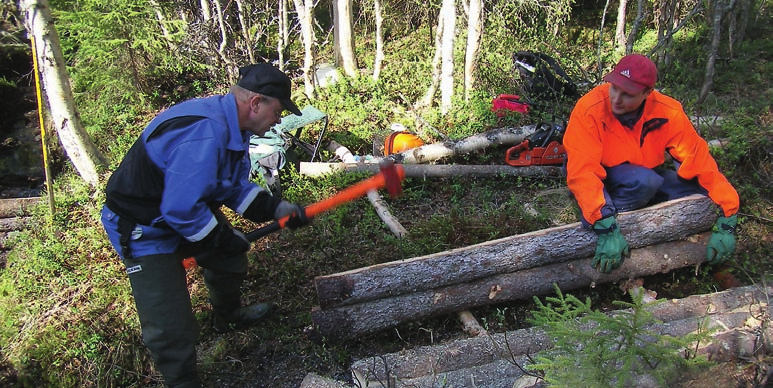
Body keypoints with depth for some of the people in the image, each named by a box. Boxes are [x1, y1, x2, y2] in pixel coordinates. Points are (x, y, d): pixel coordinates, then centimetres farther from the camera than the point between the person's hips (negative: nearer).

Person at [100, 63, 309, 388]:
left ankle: (227, 316, 55)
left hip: (187, 210, 10)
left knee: (230, 256, 26)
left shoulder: (232, 125, -2)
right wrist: (224, 238, -19)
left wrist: (277, 209, -3)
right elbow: (181, 209, -34)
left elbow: (234, 187, 8)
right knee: (172, 330, -9)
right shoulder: (204, 135, -35)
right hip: (144, 229, -10)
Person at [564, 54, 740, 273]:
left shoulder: (667, 112, -17)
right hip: (602, 182, -4)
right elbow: (582, 172, -34)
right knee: (644, 181, -34)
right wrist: (606, 228, -44)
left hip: (648, 177, 5)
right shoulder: (590, 110, -27)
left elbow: (699, 159, -16)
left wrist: (726, 223, -22)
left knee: (702, 195, -18)